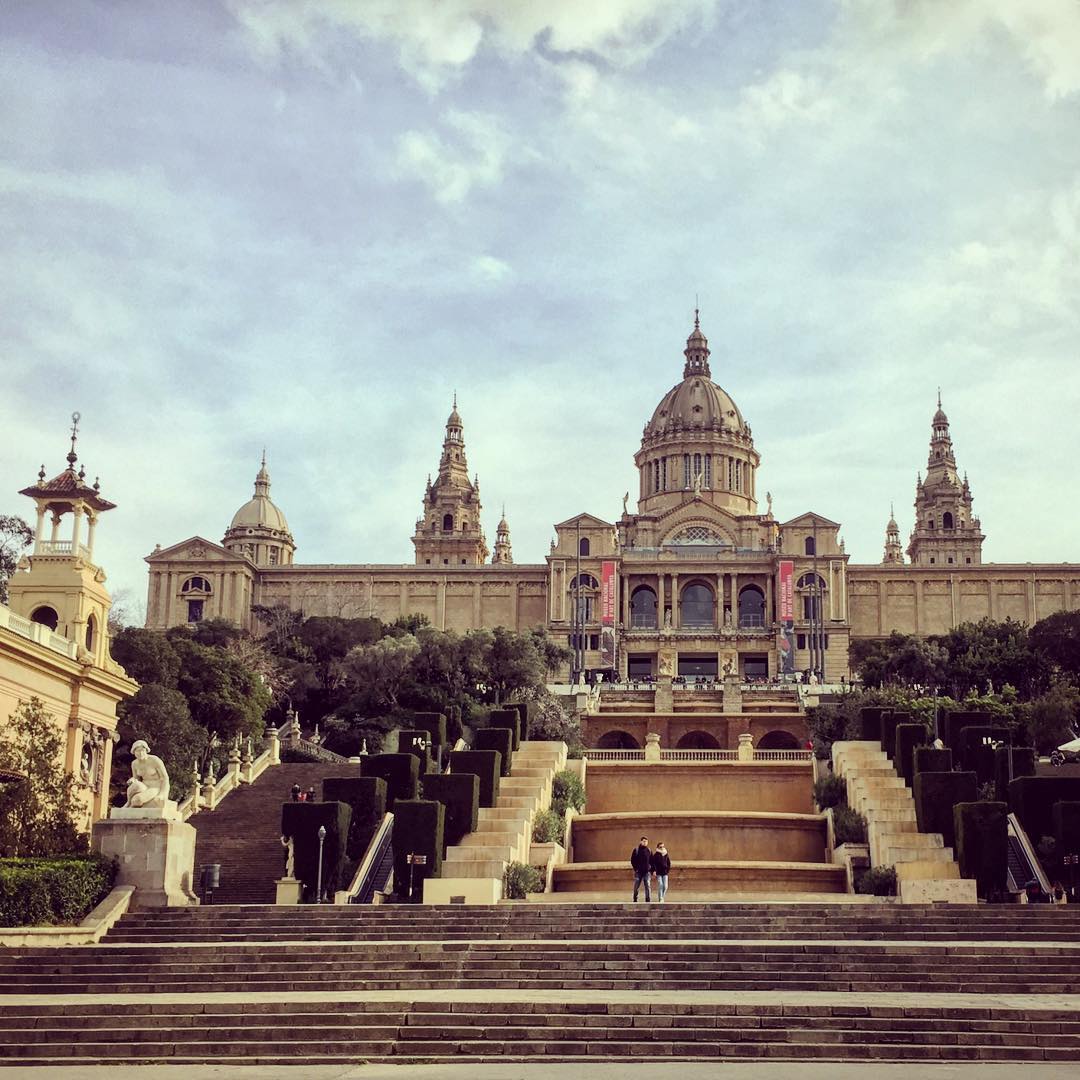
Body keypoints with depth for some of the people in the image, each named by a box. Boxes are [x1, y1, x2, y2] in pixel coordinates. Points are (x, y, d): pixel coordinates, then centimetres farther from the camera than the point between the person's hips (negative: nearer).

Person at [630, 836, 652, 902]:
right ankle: (635, 900, 21)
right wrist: (635, 868, -8)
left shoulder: (649, 851, 8)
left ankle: (648, 900, -6)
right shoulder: (636, 850, 1)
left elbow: (652, 861, 10)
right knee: (636, 887, 6)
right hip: (638, 872, -1)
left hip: (647, 872, 1)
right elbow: (632, 860, 1)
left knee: (648, 886, -7)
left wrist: (651, 870, 0)